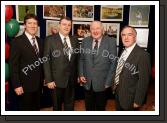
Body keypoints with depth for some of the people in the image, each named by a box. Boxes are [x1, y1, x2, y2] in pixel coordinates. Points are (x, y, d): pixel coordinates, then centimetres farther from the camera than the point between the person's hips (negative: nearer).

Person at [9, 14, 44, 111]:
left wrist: (44, 77, 11)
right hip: (25, 84, -6)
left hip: (39, 83, 6)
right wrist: (16, 85, -17)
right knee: (25, 109, 9)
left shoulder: (40, 41, 8)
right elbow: (13, 65, -14)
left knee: (36, 108, 18)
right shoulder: (17, 41, -12)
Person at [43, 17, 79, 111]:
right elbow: (46, 61, -10)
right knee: (57, 105, 15)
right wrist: (48, 80, -14)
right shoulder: (50, 40, -7)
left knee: (70, 105, 15)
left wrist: (77, 76, 6)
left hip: (71, 79, 3)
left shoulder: (74, 40, 6)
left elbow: (76, 59, 10)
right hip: (57, 79, -3)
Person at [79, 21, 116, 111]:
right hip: (87, 82, 3)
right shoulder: (85, 41, 2)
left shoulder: (111, 41, -9)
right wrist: (81, 75, 0)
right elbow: (81, 59, 10)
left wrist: (108, 81, -10)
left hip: (102, 82, -2)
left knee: (100, 107, 17)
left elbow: (113, 63, -8)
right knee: (89, 107, 18)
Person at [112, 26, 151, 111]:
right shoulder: (123, 51, 3)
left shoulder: (142, 55, -22)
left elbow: (143, 81, -21)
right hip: (118, 93, 7)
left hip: (129, 97, -7)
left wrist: (138, 101, -17)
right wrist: (114, 87, 13)